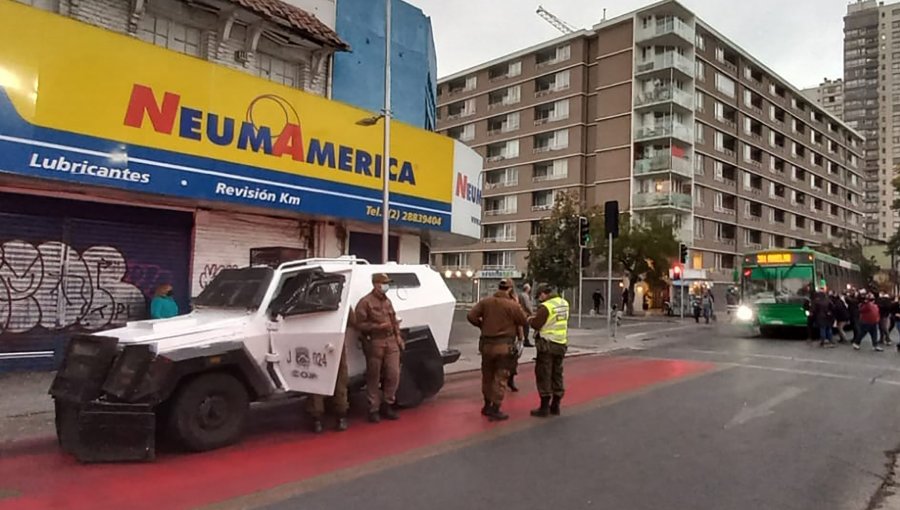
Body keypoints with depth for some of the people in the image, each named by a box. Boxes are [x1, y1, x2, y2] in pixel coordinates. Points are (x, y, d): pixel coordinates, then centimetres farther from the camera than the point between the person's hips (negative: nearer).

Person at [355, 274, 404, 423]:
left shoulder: (387, 301, 17)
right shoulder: (365, 302, -9)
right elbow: (359, 324, -12)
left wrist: (398, 335, 11)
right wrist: (378, 326, -20)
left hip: (391, 342, 6)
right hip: (374, 343, -6)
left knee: (393, 374, 3)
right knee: (373, 378, 4)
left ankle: (387, 405, 20)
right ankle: (374, 410, 15)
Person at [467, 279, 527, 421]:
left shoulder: (485, 302, -1)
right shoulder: (512, 305, -12)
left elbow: (471, 316, -8)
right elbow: (523, 321, -5)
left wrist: (482, 325, 8)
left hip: (487, 344, 4)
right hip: (504, 345, -4)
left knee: (487, 376, 18)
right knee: (500, 378, 3)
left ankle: (487, 405, 31)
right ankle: (495, 410, 4)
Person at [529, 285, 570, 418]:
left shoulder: (546, 306, -16)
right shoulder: (564, 303, 7)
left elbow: (536, 325, -14)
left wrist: (531, 319, 7)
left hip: (547, 344, -7)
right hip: (562, 343, 7)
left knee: (544, 375, 1)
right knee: (557, 374, 15)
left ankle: (544, 408, 4)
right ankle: (555, 406, 21)